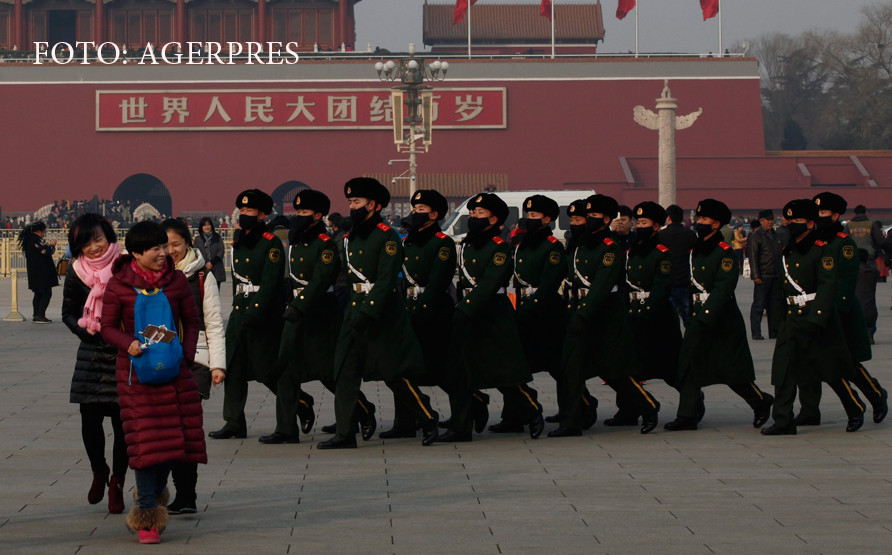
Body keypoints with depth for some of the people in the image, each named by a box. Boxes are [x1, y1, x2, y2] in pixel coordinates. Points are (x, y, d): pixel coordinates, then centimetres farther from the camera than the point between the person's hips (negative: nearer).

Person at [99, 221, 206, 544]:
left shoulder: (176, 280, 2)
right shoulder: (119, 285, -5)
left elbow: (192, 322, 10)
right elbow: (108, 326, 2)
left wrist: (187, 354, -4)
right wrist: (129, 344, -17)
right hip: (137, 370, -3)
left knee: (173, 437, 2)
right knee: (146, 440, -7)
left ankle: (154, 495, 28)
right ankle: (147, 517, -1)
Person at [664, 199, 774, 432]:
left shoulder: (724, 253, -12)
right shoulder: (696, 249, 11)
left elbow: (723, 288, -19)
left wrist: (707, 316, -24)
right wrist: (694, 314, 11)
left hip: (723, 320, -7)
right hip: (699, 316, 7)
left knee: (733, 370, 0)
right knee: (688, 364, 0)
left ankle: (761, 402, 21)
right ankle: (687, 416, 2)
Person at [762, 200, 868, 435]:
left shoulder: (822, 251, -9)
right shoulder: (787, 253, 12)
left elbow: (828, 288, -16)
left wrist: (816, 318, -24)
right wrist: (781, 314, 15)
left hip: (819, 320, -6)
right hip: (792, 319, 6)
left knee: (833, 371, 3)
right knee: (783, 370, -4)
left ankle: (856, 411, 22)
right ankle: (783, 422, -3)